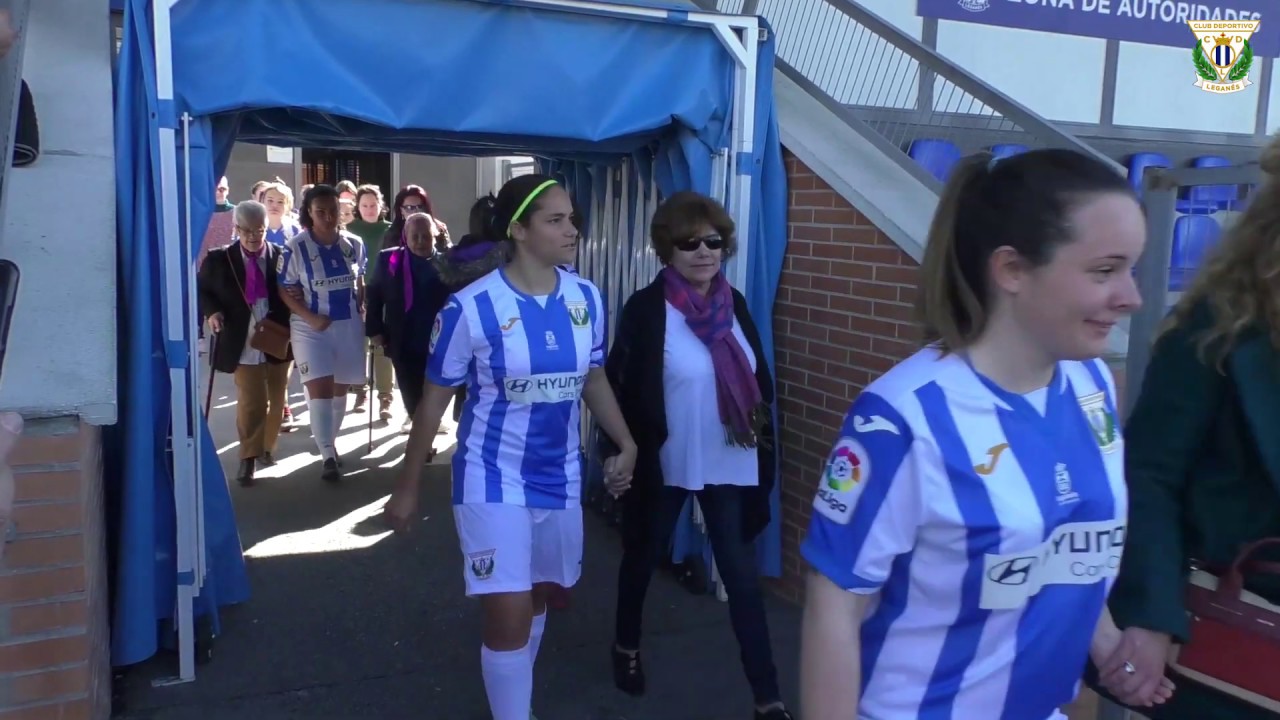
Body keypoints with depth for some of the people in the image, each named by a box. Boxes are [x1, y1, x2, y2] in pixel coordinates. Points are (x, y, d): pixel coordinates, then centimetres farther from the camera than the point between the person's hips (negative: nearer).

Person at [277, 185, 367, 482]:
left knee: (340, 389, 14)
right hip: (311, 327, -3)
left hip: (349, 325, 4)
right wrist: (310, 317, -16)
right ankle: (328, 456, -3)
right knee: (320, 389, -9)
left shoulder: (354, 244, 0)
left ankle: (330, 442, 32)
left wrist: (362, 308, 3)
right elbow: (285, 290, -7)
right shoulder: (296, 246, -10)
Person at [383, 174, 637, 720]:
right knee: (509, 616, -5)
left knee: (537, 598, 21)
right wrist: (407, 486, -2)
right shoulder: (472, 307, -17)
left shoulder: (586, 299, -4)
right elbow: (435, 399, -8)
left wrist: (626, 443, 1)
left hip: (561, 477, 5)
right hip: (493, 480, -5)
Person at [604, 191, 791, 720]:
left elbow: (759, 381, 10)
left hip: (730, 465, 3)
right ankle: (626, 645, 44)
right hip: (664, 466, -3)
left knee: (742, 576, 5)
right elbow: (621, 390, -11)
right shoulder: (646, 309, -12)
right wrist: (624, 454, -14)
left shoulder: (734, 304, 3)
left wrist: (764, 446, 7)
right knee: (644, 558, 18)